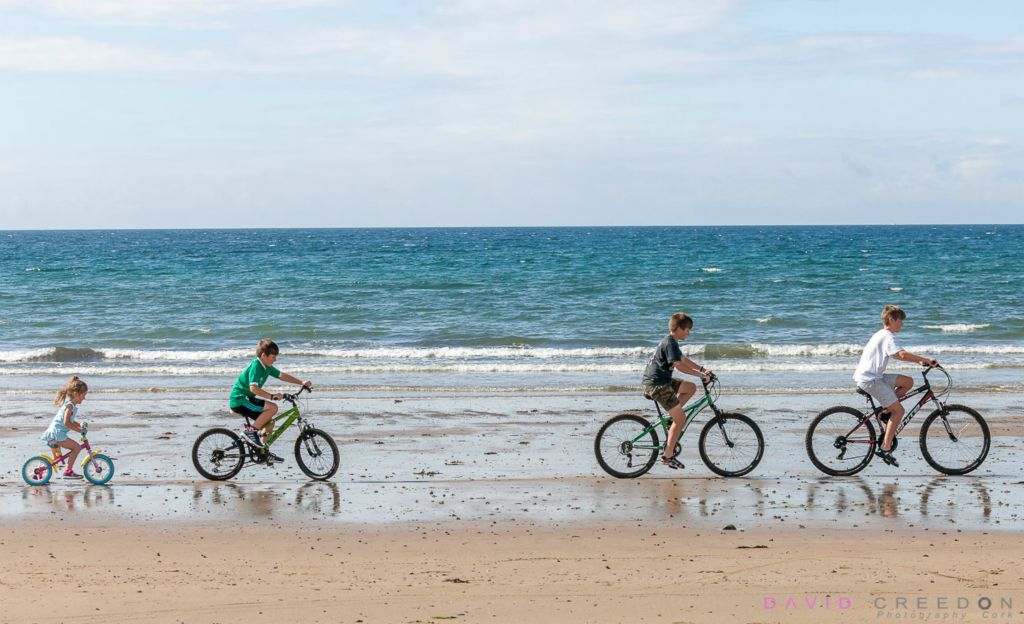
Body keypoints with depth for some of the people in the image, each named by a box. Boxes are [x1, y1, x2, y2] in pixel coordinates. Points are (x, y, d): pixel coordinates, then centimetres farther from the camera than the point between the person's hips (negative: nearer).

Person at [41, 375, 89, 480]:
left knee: (56, 458, 24)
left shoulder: (69, 404, 17)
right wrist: (79, 430, -19)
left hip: (51, 434, 10)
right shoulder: (69, 405, -14)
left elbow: (70, 422, 27)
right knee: (77, 447, -14)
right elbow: (66, 423, -24)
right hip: (57, 434, -10)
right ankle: (68, 471, -13)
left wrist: (80, 426, 13)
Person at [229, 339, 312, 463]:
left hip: (247, 399, 10)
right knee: (272, 407, -23)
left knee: (269, 422, 12)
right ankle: (251, 431, -15)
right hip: (239, 401, -10)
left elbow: (282, 376, 18)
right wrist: (271, 396, -36)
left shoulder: (266, 367, 8)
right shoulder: (255, 366, -21)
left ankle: (263, 452, 22)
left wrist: (302, 383, 13)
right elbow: (253, 388, -33)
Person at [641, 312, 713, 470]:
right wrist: (701, 375, -22)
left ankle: (672, 417, 10)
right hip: (657, 385, -10)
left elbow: (684, 360, 27)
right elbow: (679, 365, -26)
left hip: (662, 381, 10)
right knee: (681, 418, -7)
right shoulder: (670, 343, -16)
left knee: (690, 388, 18)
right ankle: (668, 456, -6)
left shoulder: (670, 342, 16)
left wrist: (702, 369, 18)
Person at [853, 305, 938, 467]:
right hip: (870, 379, -10)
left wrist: (919, 361, 16)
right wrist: (926, 360, -23)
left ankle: (887, 412, 10)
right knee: (899, 410, -8)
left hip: (872, 375, 10)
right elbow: (902, 354, -29)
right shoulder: (888, 336, -14)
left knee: (908, 382, 11)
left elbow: (896, 355, 27)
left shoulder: (881, 335, 19)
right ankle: (885, 448, -10)